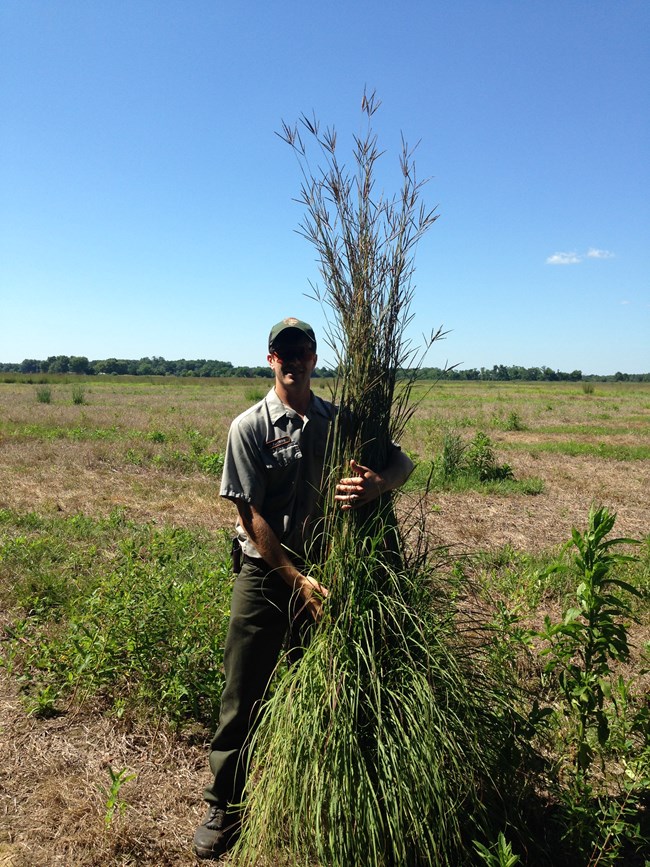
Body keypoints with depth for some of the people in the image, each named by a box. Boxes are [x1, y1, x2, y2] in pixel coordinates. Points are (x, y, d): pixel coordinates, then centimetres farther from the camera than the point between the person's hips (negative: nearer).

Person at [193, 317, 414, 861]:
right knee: (244, 693, 6)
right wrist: (296, 579, -15)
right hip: (265, 572, -3)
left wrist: (377, 484, -23)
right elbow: (250, 515, -12)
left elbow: (403, 462, 1)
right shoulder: (250, 427, -9)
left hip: (321, 571, 3)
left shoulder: (339, 421, 1)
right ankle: (225, 807, 26)